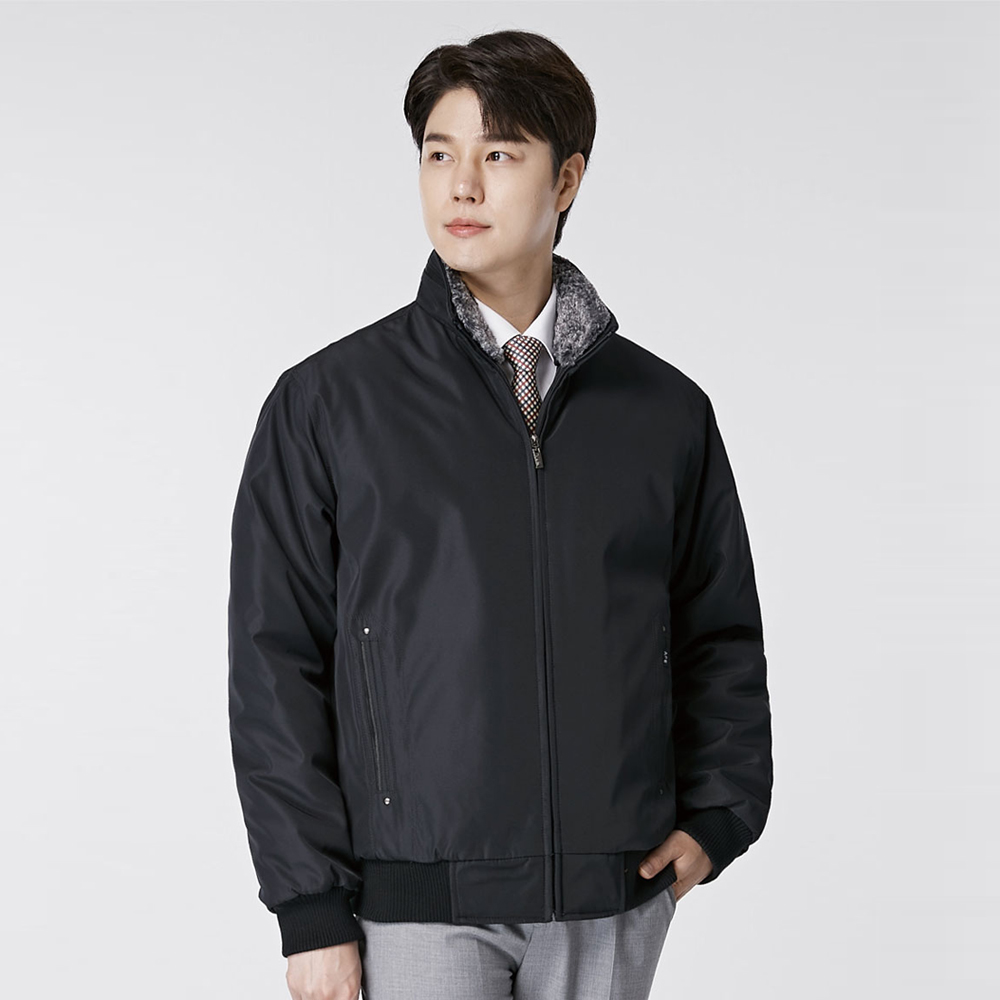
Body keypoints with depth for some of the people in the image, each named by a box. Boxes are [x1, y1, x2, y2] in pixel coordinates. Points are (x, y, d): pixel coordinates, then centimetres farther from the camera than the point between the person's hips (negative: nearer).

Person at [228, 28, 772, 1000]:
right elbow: (276, 665, -1)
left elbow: (722, 636, 17)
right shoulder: (326, 403, 0)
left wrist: (715, 816, 3)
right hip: (417, 900, -2)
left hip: (616, 897, 3)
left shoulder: (666, 409, 7)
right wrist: (312, 910, -5)